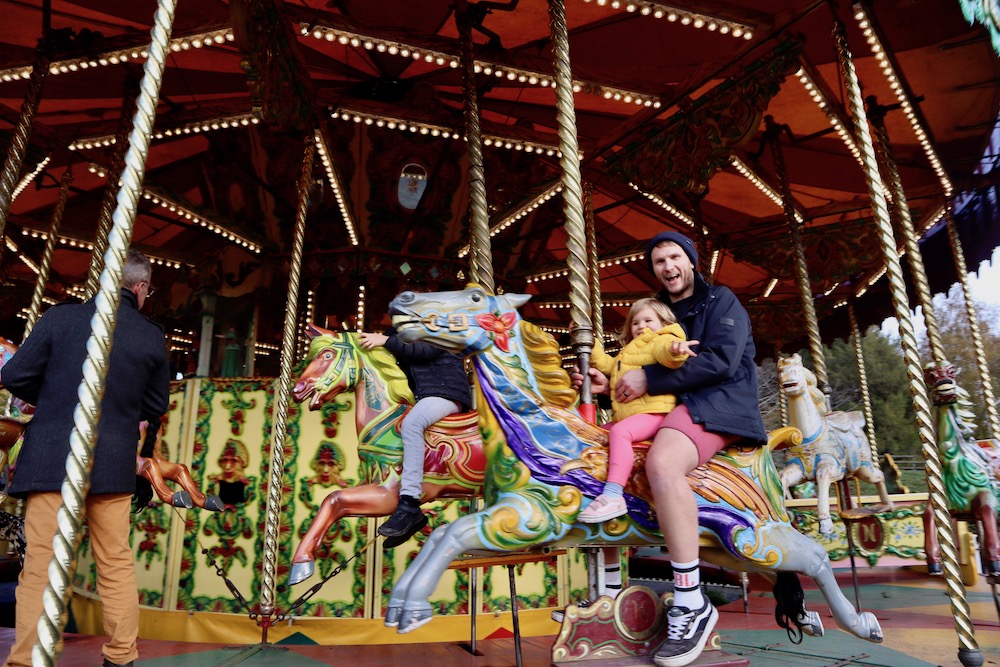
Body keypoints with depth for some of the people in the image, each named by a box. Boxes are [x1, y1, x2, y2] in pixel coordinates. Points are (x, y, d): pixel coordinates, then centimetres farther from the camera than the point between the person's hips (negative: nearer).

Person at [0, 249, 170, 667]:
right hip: (114, 464, 2)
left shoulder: (61, 317, -4)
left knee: (40, 567, 5)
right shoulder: (153, 338, 0)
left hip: (52, 457, -1)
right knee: (117, 565, 12)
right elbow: (155, 409, 7)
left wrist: (51, 402, 16)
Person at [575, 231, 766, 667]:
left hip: (717, 404, -8)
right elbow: (645, 377, 20)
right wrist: (610, 386, -1)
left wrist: (650, 379, -18)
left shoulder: (721, 302, 2)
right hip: (669, 408, 9)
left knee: (662, 464, -38)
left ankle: (692, 602, -29)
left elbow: (721, 360, -15)